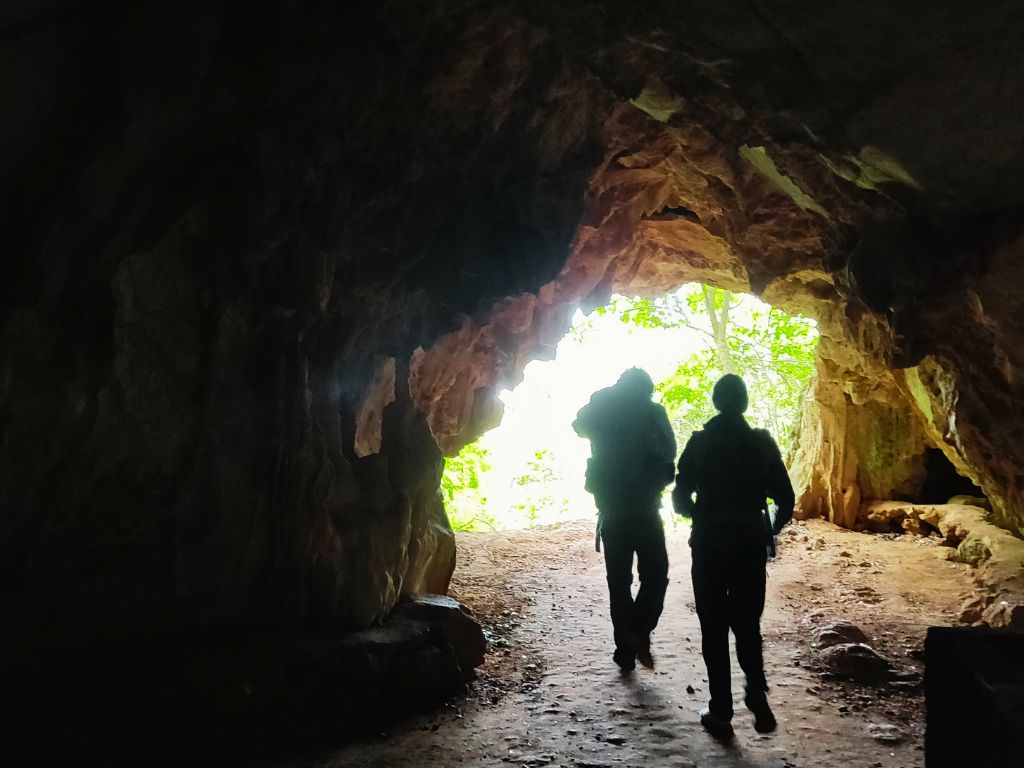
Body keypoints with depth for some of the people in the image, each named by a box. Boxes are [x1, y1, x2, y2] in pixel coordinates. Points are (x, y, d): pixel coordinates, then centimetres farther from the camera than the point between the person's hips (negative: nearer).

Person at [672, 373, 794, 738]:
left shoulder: (700, 442, -5)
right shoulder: (762, 442, -1)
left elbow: (680, 499, -5)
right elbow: (785, 499, -1)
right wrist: (770, 530, 18)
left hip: (709, 543, -1)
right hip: (750, 544, 2)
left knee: (714, 628, 8)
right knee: (747, 624, 16)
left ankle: (721, 711, 9)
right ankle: (756, 692, -6)